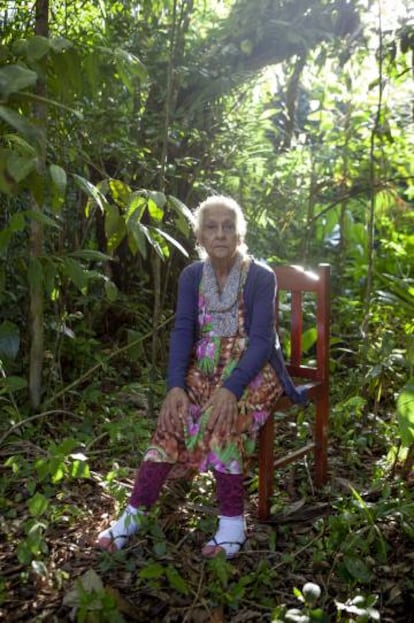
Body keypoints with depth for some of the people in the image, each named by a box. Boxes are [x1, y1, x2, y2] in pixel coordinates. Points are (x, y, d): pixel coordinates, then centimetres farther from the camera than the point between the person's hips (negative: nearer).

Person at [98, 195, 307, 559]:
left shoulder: (261, 277, -10)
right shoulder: (192, 276, 3)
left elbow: (261, 340, -17)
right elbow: (182, 332, -5)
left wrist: (231, 388, -31)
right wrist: (176, 386, -21)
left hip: (253, 369, -3)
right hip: (206, 366, 4)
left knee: (222, 415, -33)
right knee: (174, 414, -24)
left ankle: (233, 520, -21)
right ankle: (136, 510, -19)